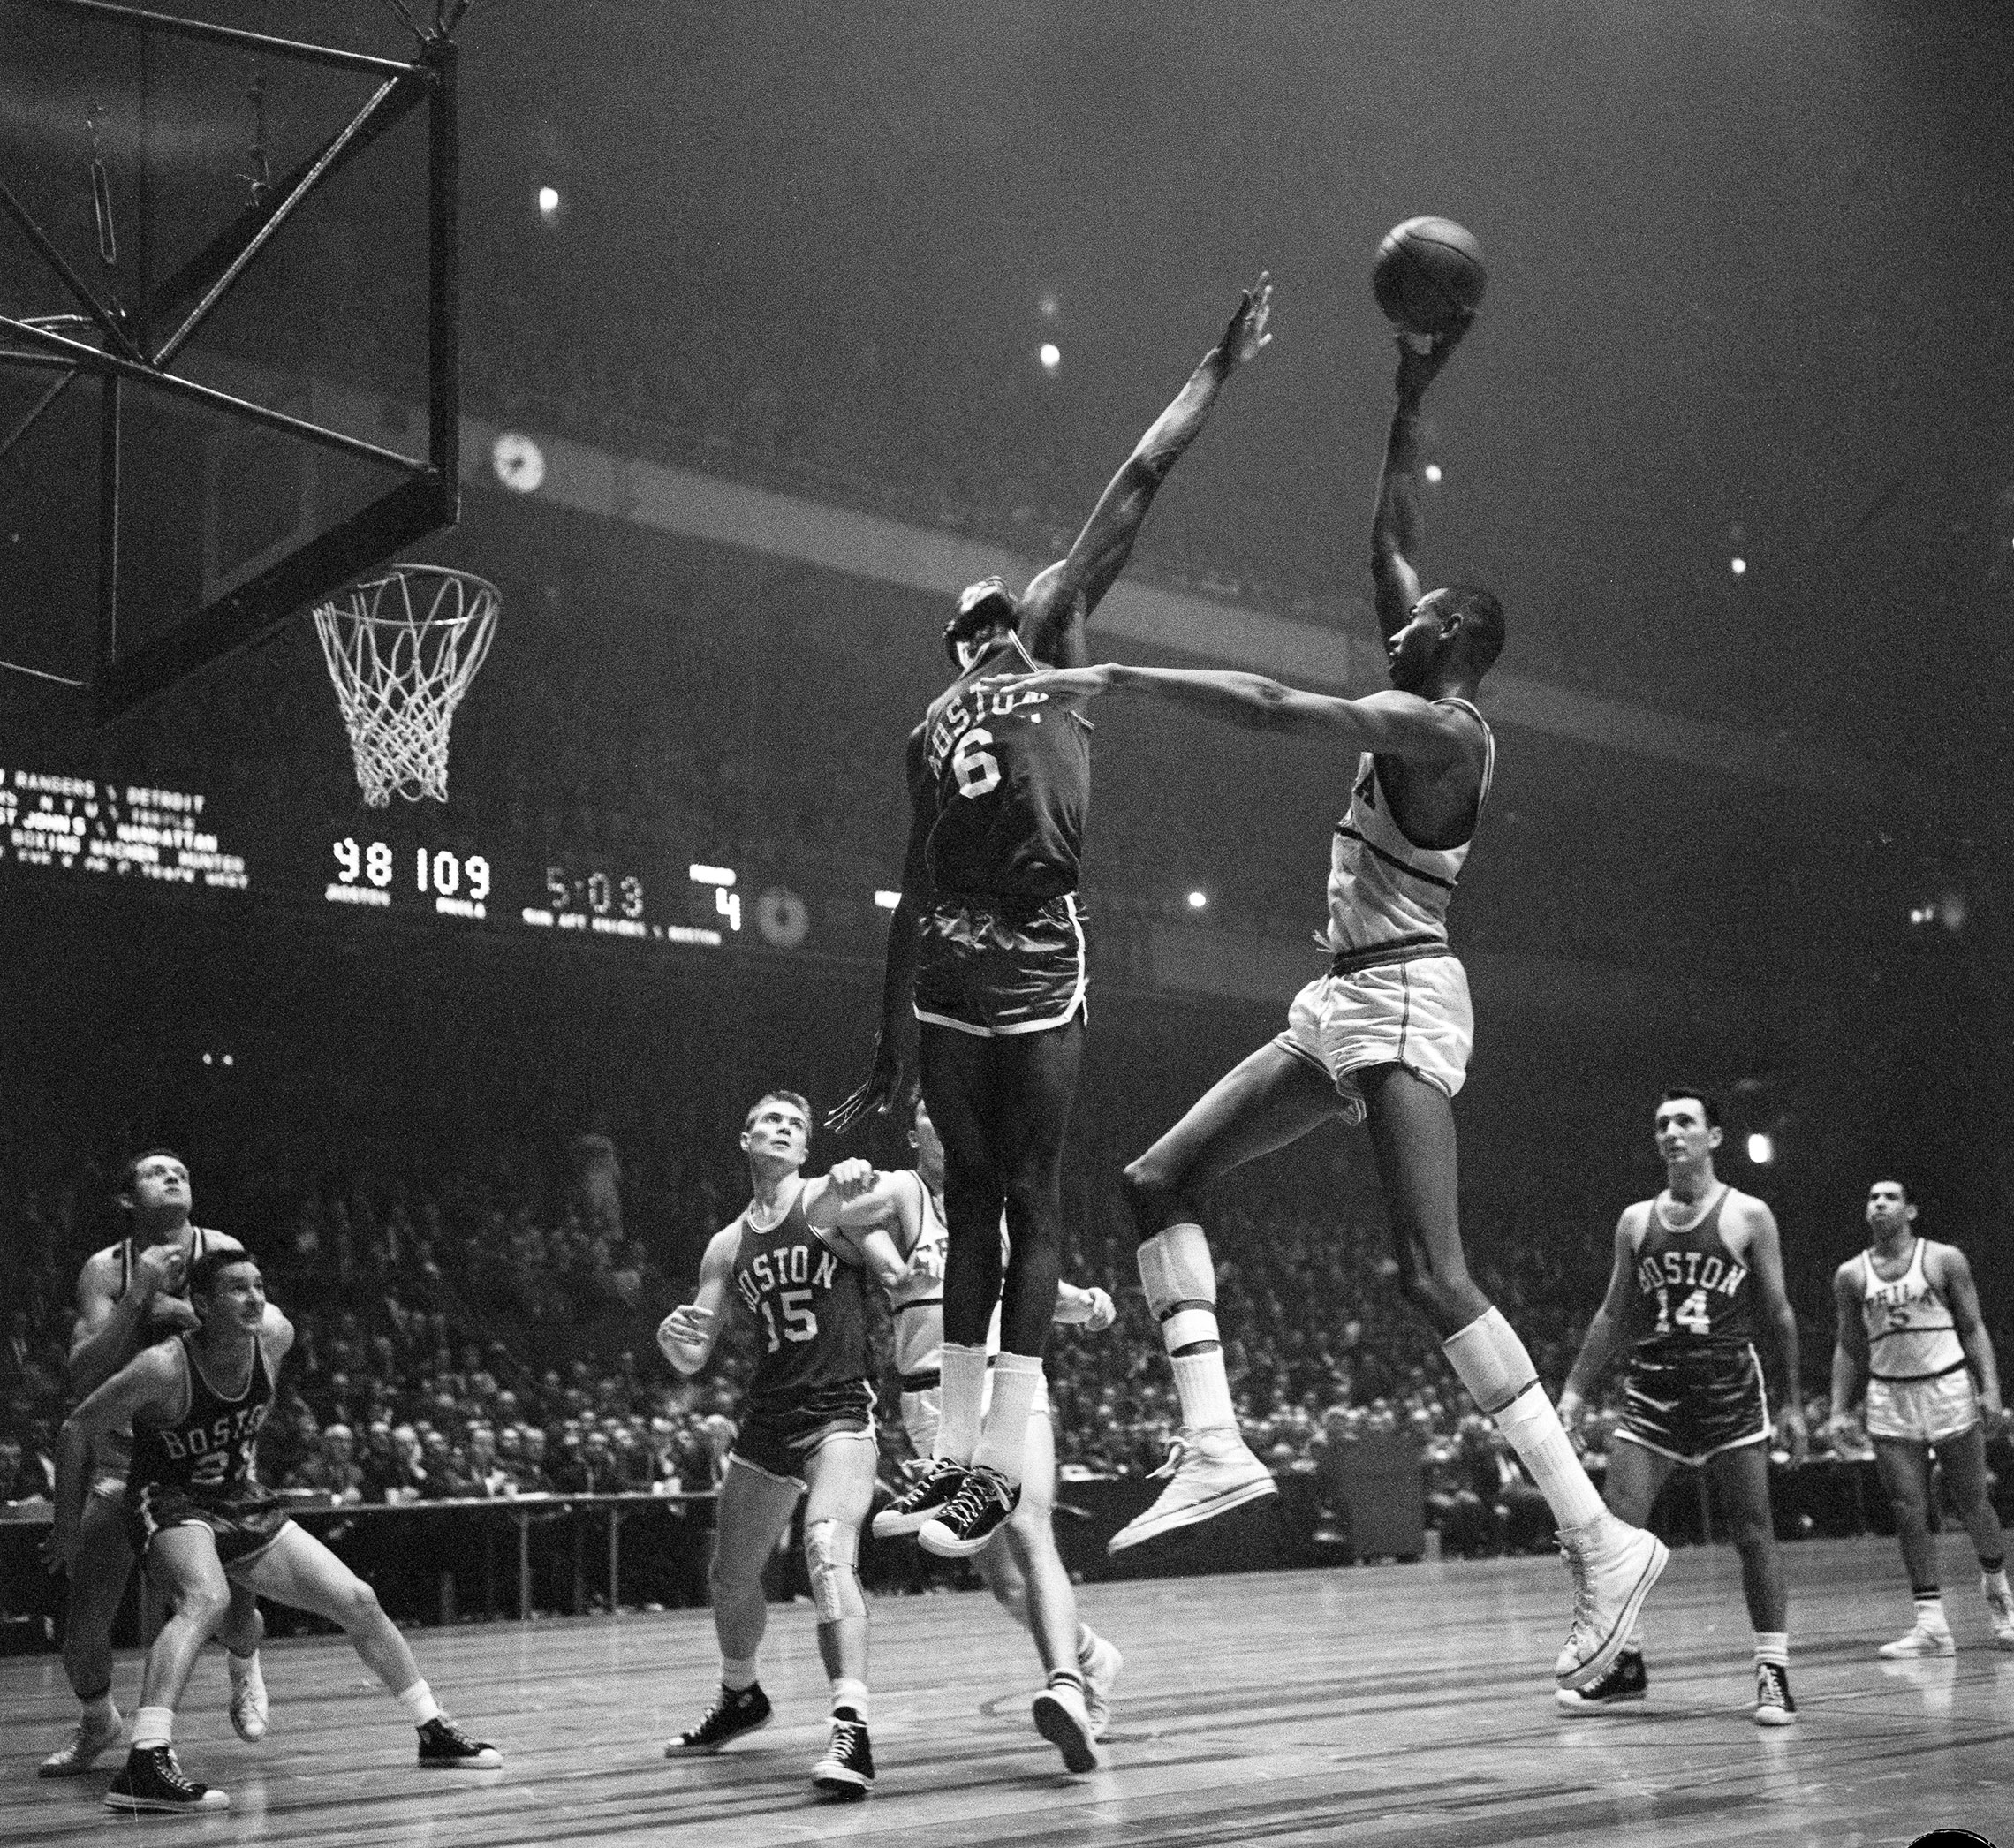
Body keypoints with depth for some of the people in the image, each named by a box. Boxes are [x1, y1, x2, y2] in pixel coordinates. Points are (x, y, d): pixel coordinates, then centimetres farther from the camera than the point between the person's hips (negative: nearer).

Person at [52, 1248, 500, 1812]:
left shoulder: (275, 1337, -13)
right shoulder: (165, 1368, -28)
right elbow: (78, 1429, -17)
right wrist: (68, 1527, -11)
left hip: (241, 1505, 6)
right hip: (170, 1502, -6)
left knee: (357, 1600, 4)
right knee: (207, 1600, -38)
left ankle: (435, 1733, 20)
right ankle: (144, 1766, -46)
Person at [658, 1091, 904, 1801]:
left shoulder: (832, 1201, -2)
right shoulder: (727, 1248, 12)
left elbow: (909, 1283, -5)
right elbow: (693, 1360, 12)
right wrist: (672, 1335, -10)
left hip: (841, 1409, -6)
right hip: (767, 1419, 6)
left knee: (827, 1548, -29)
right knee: (730, 1576, 17)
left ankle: (852, 1728, -33)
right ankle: (739, 1698, 44)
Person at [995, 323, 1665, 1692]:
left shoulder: (1440, 727, -13)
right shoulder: (1423, 716, 14)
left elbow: (1269, 705, -24)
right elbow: (1392, 544, 22)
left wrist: (1112, 678, -21)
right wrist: (1413, 398, 21)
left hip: (1402, 1002, -10)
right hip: (1350, 1005, 10)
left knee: (1435, 1275, -17)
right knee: (1162, 1181, 5)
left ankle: (1604, 1542, -14)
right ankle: (1215, 1446, -1)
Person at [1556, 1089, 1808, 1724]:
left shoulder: (1748, 1216, 0)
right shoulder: (1635, 1221, 9)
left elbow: (1776, 1314, 3)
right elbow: (1613, 1316, 14)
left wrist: (1790, 1402, 2)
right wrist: (1574, 1391, 8)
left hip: (1730, 1382, -3)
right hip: (1653, 1385, 3)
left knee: (1753, 1534, -2)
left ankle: (1774, 1671, 7)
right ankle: (1625, 1665, 8)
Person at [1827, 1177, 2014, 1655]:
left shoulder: (1945, 1260, 0)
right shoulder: (1850, 1275, 6)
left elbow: (1973, 1328, 1)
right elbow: (1849, 1347, 12)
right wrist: (1840, 1411, 5)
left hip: (1949, 1390, -2)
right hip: (1889, 1400, 2)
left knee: (1972, 1502, 7)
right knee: (1909, 1513, -4)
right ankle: (1931, 1624, -1)